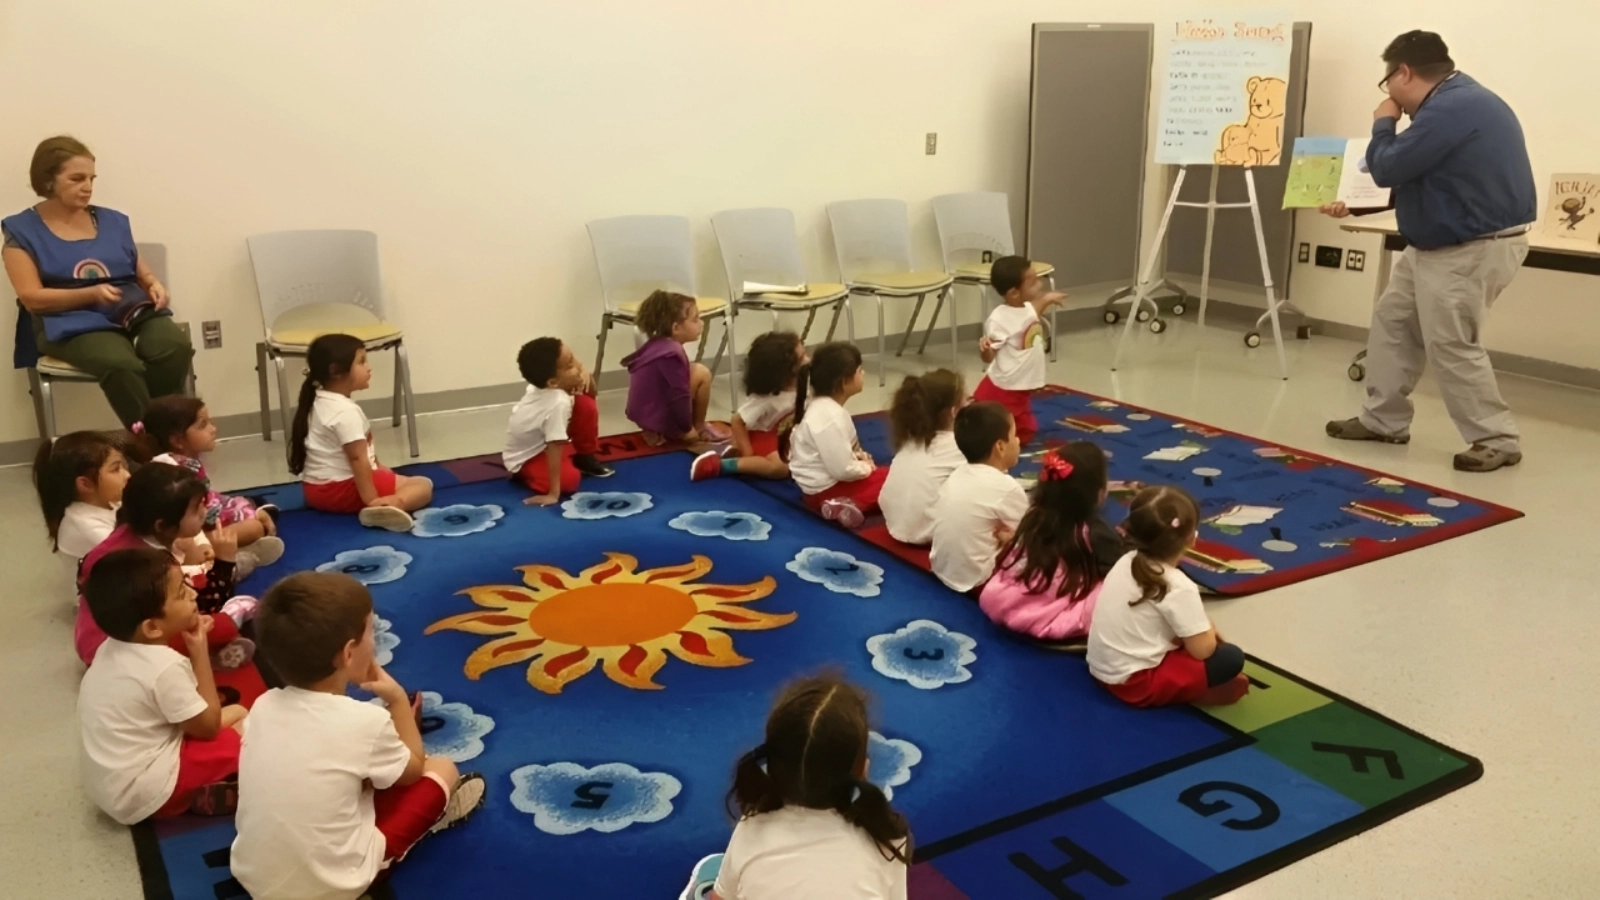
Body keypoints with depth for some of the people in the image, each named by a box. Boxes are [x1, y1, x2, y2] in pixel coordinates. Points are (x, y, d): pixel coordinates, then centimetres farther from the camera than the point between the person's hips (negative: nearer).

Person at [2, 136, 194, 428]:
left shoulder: (112, 221, 20)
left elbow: (142, 273, 23)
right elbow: (32, 298, -3)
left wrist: (154, 285, -3)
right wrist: (92, 294, -18)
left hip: (135, 311, 4)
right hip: (73, 323, -4)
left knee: (175, 346, -33)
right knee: (121, 364, -39)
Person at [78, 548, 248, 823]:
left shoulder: (113, 647, 0)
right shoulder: (165, 666, -26)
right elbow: (208, 726, -12)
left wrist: (185, 638, 2)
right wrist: (200, 652, -10)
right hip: (145, 792, -9)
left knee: (237, 712, 14)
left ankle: (201, 788, 4)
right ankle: (205, 796, -3)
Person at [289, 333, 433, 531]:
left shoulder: (319, 402, 12)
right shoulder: (346, 411, -22)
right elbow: (358, 458, -28)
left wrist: (377, 469, 19)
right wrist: (371, 499, -30)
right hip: (342, 489, -11)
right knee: (423, 485, -15)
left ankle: (381, 506, 6)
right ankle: (385, 508, -40)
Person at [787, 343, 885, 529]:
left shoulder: (822, 407, 6)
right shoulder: (830, 417, -26)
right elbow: (843, 470, -26)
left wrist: (861, 457, 4)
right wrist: (867, 467, -8)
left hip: (827, 482, 10)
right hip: (827, 489, -10)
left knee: (885, 474, 21)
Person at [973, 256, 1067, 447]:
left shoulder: (1028, 308, 0)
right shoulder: (999, 319, -24)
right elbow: (988, 357, -21)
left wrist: (1046, 300, 25)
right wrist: (984, 345, -41)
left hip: (1021, 389, 9)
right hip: (1001, 389, -8)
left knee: (1024, 434, 21)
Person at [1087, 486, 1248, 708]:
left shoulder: (1126, 562, 3)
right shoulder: (1178, 587, -20)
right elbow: (1202, 650, -15)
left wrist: (1201, 628, 7)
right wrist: (1209, 629, 6)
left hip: (1103, 669, 8)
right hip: (1135, 682, -8)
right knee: (1231, 658, -6)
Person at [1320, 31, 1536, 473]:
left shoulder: (1450, 109, -24)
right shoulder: (1455, 102, 12)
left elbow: (1388, 169, -19)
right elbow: (1411, 174, 20)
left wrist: (1383, 124, -1)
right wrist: (1355, 206, 22)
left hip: (1475, 249, -11)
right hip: (1440, 244, 11)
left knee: (1451, 347, -6)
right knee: (1392, 320, 15)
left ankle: (1497, 440, 6)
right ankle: (1383, 420, 23)